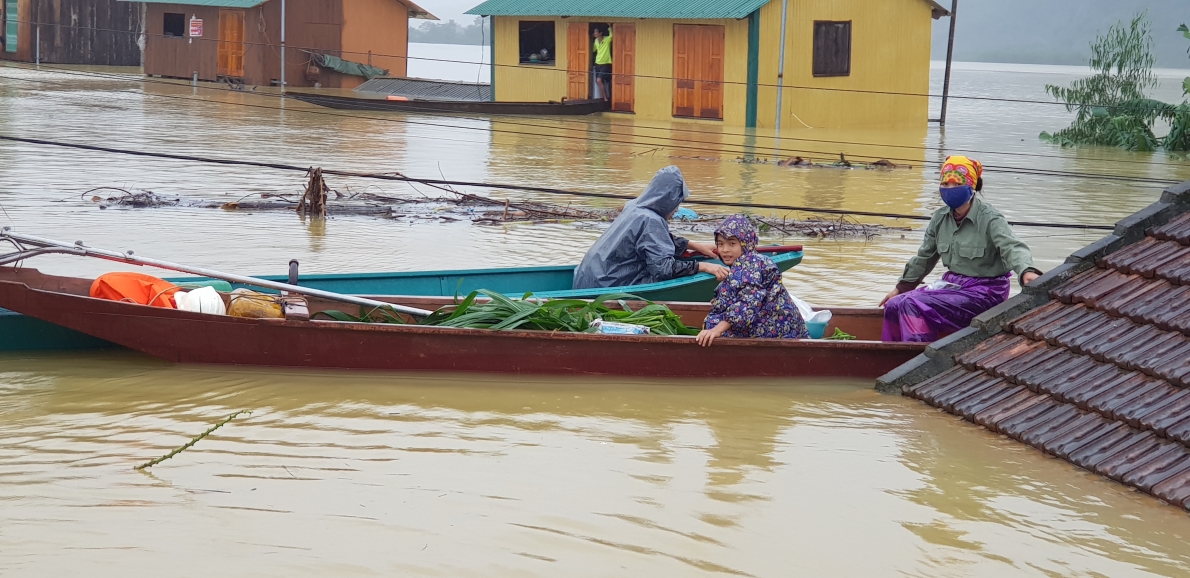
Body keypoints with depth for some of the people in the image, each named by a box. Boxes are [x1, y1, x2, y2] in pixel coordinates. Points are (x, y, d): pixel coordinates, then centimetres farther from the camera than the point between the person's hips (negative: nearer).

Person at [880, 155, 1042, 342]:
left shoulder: (990, 219, -16)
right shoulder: (940, 218, 5)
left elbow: (1012, 247, -32)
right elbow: (924, 257, 19)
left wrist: (1027, 271, -54)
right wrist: (901, 288, 27)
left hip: (984, 292, -7)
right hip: (952, 284, 7)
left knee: (912, 305, -23)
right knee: (894, 306, -6)